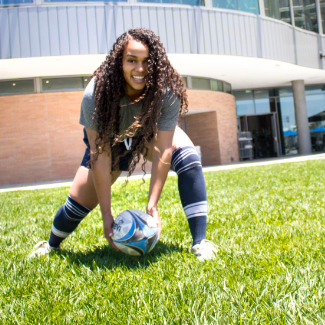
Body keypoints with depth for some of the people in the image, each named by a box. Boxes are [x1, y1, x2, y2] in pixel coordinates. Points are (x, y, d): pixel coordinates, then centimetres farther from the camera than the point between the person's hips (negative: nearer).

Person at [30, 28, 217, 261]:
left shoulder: (167, 91, -34)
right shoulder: (96, 93, -35)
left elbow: (162, 150, -33)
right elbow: (100, 155, -32)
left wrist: (152, 206, -39)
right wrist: (107, 214, -32)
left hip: (151, 134, 1)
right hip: (110, 141, 0)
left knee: (188, 156, -30)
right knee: (79, 202, -3)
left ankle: (200, 242, -25)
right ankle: (51, 245, 32)